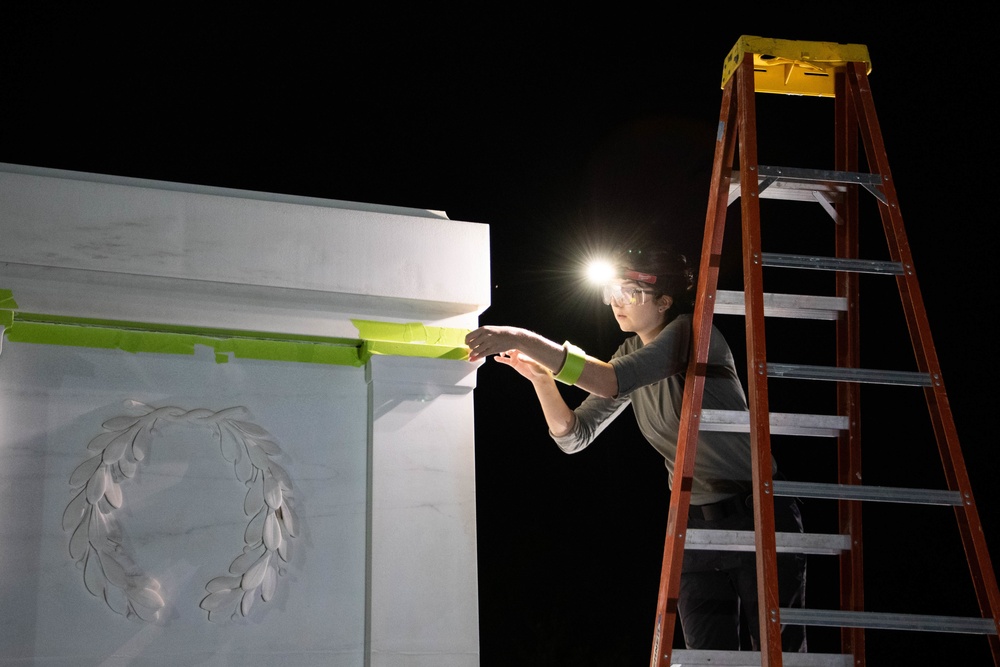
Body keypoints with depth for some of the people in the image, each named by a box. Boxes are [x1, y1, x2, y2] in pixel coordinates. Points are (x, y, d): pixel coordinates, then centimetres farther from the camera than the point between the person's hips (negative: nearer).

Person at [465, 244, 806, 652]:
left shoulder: (692, 334, -15)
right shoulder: (632, 355, 8)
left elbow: (611, 381, -30)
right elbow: (574, 435, 4)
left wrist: (528, 340, -34)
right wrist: (540, 376, -13)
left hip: (758, 515, -7)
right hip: (696, 524, 7)